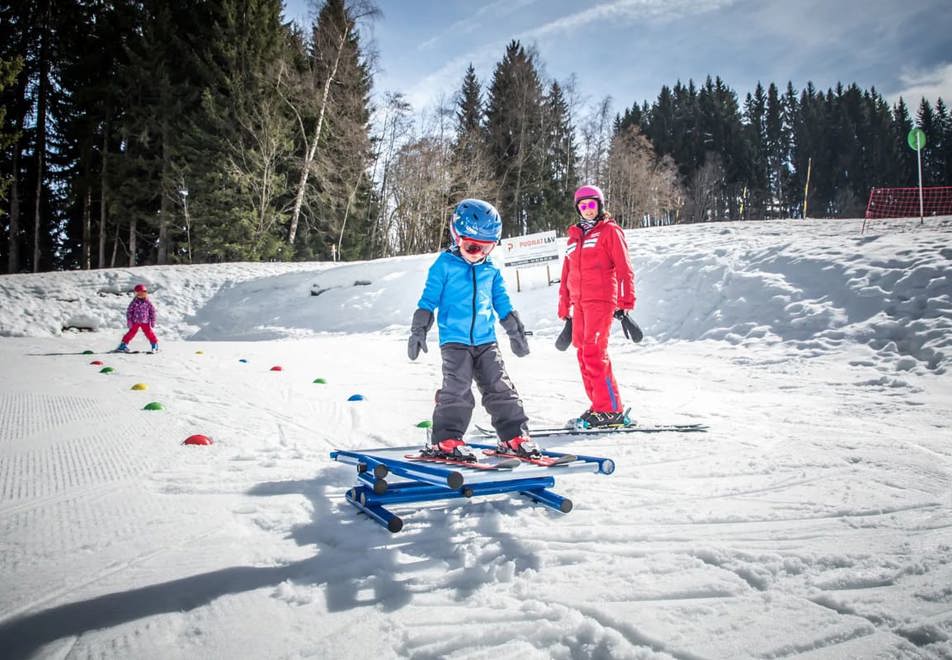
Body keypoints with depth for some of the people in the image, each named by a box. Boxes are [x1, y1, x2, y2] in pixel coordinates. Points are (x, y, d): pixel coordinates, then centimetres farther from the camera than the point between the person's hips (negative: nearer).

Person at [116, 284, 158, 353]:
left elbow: (152, 311, 4)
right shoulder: (134, 302, -6)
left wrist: (152, 321, 2)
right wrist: (129, 320, -6)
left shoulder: (148, 302, -4)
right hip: (135, 321, 0)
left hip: (145, 322, 0)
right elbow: (129, 311, -2)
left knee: (149, 333, -1)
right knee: (131, 332, -1)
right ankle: (123, 345, 9)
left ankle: (155, 345, 13)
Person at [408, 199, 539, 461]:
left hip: (486, 341, 4)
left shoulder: (491, 270, 10)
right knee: (457, 389, -13)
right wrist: (418, 331, -5)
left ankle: (513, 435, 11)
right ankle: (445, 439, -3)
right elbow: (428, 300, -1)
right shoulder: (445, 265, -2)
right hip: (454, 340, -4)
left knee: (500, 388, 3)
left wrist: (516, 332, 22)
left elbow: (503, 303, 19)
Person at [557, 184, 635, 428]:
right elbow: (566, 277, 22)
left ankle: (611, 410, -11)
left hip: (601, 300, -6)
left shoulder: (610, 231, 4)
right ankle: (600, 406, 10)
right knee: (584, 355, 3)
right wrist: (565, 312, 19)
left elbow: (624, 269, -3)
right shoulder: (574, 237, 21)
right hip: (579, 304, 7)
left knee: (594, 353, -15)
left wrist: (625, 304, -11)